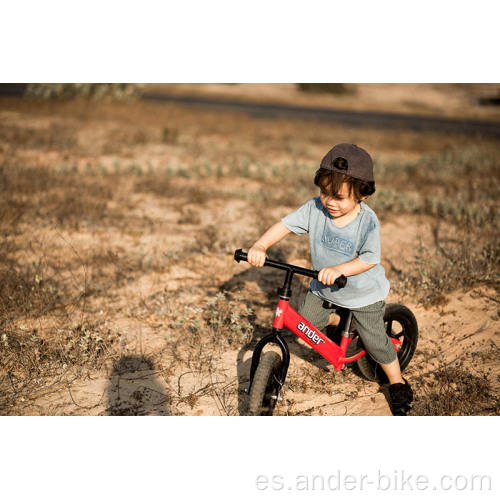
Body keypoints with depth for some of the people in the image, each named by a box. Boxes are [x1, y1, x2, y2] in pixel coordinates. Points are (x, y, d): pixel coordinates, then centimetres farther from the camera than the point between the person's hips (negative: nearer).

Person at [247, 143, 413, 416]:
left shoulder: (367, 221, -27)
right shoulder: (315, 208, -17)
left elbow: (370, 259, -29)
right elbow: (285, 224, -15)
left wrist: (338, 269, -44)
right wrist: (260, 245, -30)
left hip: (364, 293, -4)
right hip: (324, 289, 5)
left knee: (374, 341, 1)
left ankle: (398, 384, 26)